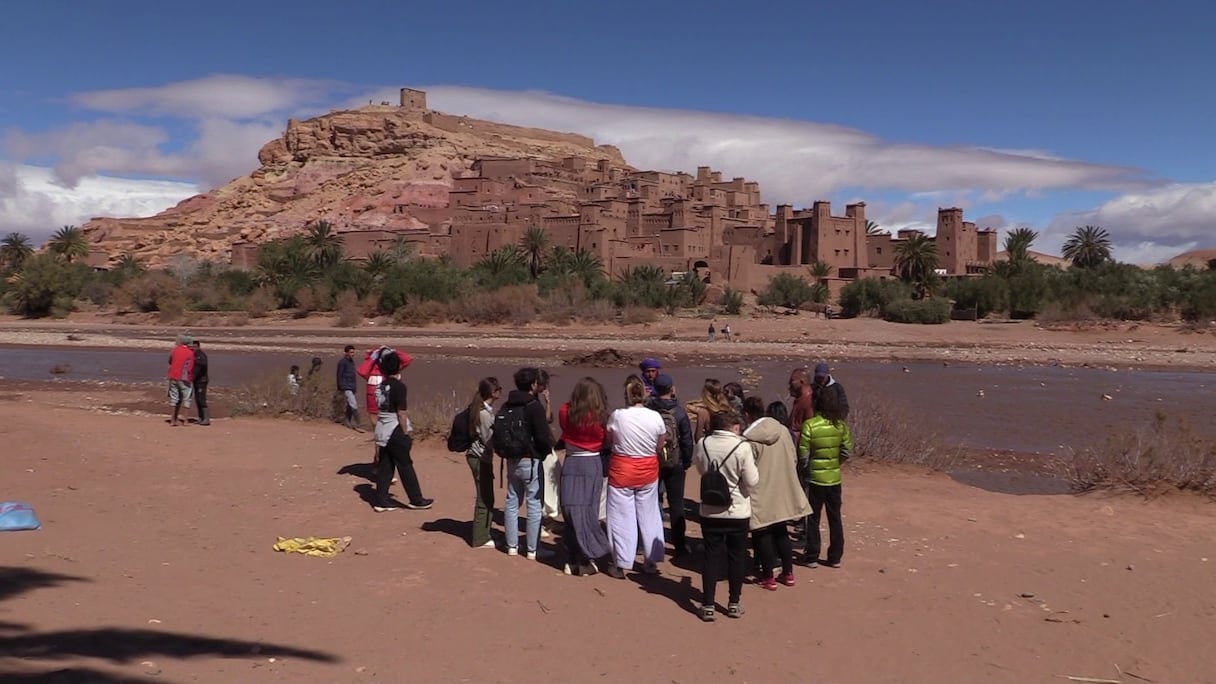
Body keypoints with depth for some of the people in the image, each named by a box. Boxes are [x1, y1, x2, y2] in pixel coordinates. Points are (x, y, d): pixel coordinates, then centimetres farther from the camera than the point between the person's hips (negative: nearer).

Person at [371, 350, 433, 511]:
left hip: (381, 431, 7)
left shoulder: (380, 386, 7)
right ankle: (416, 500, 11)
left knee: (385, 466, 11)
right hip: (395, 432, -7)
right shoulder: (398, 386, -15)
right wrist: (407, 434, -10)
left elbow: (378, 409, 11)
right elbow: (401, 413, -16)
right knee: (405, 466, 2)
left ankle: (381, 501, 13)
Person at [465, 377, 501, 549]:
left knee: (486, 498, 16)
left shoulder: (483, 409, 9)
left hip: (479, 457, 9)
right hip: (481, 458, -9)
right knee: (484, 499, -2)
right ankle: (480, 539, 7)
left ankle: (483, 535, 25)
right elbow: (489, 440, -17)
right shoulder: (484, 413, -20)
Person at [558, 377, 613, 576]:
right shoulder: (600, 416, -11)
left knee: (571, 511, 8)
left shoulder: (565, 412, -3)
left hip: (571, 464, 2)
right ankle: (586, 560, 8)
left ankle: (572, 559, 14)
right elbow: (607, 440, -1)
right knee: (587, 512, 4)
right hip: (593, 464, -2)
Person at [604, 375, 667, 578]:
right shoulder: (656, 417, -11)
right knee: (649, 515, 16)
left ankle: (621, 565, 11)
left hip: (621, 470, -2)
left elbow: (609, 440, -1)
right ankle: (651, 561, 24)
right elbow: (659, 446, 1)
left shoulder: (617, 416, -16)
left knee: (622, 517, 7)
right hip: (648, 470, 2)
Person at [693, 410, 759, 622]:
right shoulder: (742, 447, -17)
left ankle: (708, 605, 11)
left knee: (712, 555, 10)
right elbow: (752, 481, -13)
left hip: (710, 511, 2)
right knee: (737, 556, 13)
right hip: (737, 511, -2)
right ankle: (734, 604, 23)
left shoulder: (702, 444, -6)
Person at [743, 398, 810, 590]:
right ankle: (788, 573, 27)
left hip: (761, 496, -5)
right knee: (781, 532, 19)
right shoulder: (783, 430, -3)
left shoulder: (750, 438, -20)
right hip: (783, 492, 6)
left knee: (763, 535, 9)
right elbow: (794, 459, 5)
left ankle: (768, 577, 16)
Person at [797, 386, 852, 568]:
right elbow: (847, 449, -3)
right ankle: (835, 557, 19)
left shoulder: (810, 425, -16)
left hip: (815, 478, -3)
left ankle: (812, 557, 14)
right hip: (835, 478, 3)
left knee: (813, 519, 9)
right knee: (835, 518, 13)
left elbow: (803, 454, -13)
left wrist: (803, 470, 5)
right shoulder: (841, 425, -6)